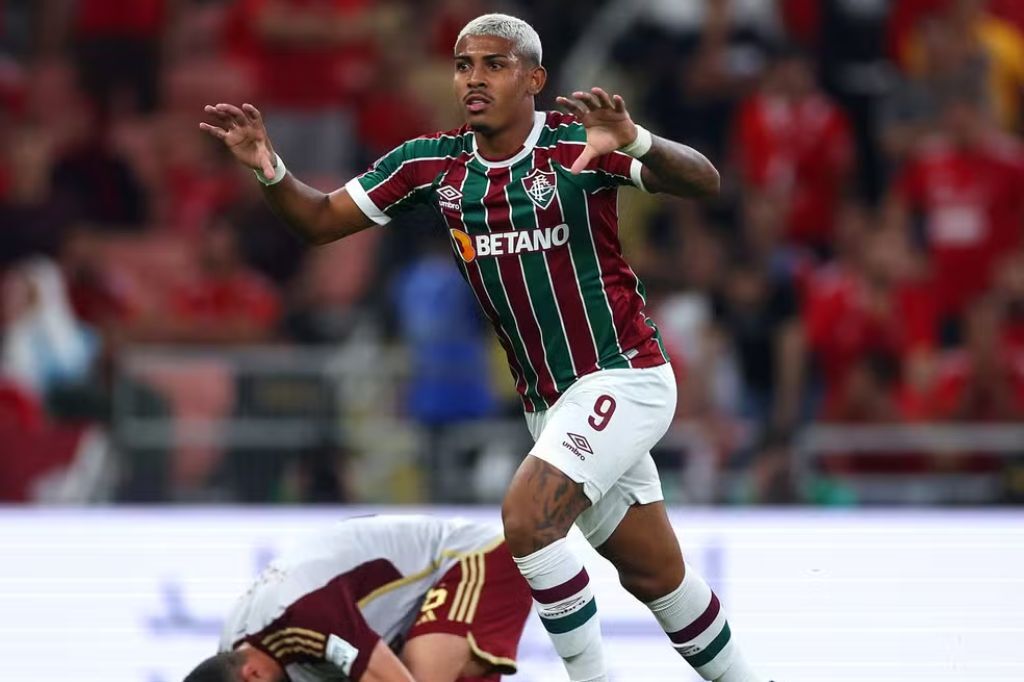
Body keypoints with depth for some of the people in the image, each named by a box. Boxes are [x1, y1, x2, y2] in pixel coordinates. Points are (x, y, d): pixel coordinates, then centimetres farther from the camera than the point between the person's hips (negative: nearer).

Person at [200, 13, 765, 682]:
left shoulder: (579, 143, -15)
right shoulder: (434, 164, 1)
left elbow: (704, 182, -26)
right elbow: (321, 220, 5)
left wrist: (635, 143, -46)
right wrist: (269, 169, -16)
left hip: (623, 376, -7)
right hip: (549, 402, 7)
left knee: (527, 518, -23)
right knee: (656, 576, 13)